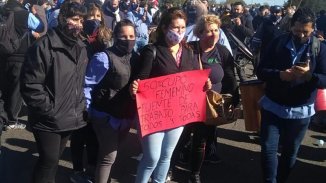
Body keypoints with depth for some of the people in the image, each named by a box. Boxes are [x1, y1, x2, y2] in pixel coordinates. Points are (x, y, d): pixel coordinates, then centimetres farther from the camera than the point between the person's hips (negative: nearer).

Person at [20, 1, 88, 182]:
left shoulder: (81, 48, 5)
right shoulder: (44, 46, -19)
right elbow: (30, 85, -20)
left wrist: (81, 105, 6)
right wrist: (49, 110, -17)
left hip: (70, 118, 7)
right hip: (48, 120, -6)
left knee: (54, 159, 22)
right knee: (49, 161, 2)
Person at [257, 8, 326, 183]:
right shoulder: (277, 43, -4)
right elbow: (261, 71, -6)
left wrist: (309, 75, -28)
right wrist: (280, 75, -25)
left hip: (300, 111, 1)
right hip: (272, 107, 0)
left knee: (290, 152, 13)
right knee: (268, 148, -3)